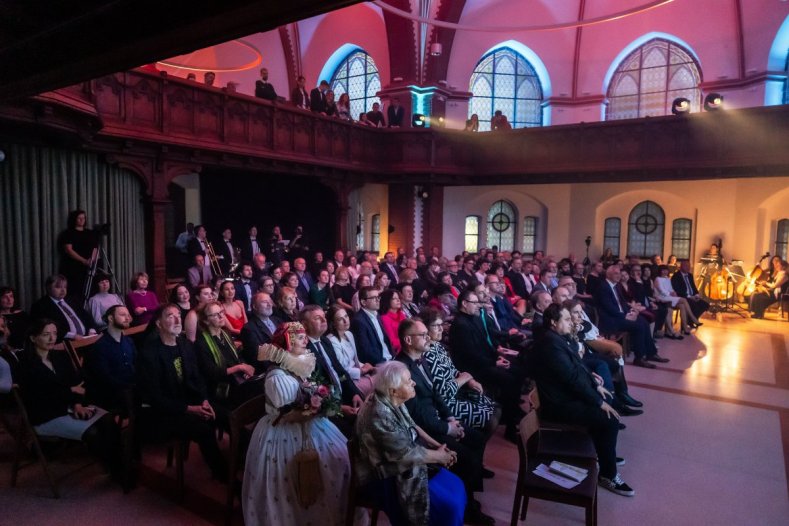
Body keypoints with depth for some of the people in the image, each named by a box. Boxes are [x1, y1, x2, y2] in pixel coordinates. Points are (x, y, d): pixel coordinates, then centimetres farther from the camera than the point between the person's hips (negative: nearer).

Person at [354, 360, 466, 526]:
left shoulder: (393, 401, -4)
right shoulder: (380, 415, -31)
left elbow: (412, 427, 10)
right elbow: (407, 453, -25)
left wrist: (437, 445, -2)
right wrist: (439, 456, -11)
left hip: (404, 465, 9)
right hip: (389, 477, -9)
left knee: (456, 487, 4)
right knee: (449, 505, -13)